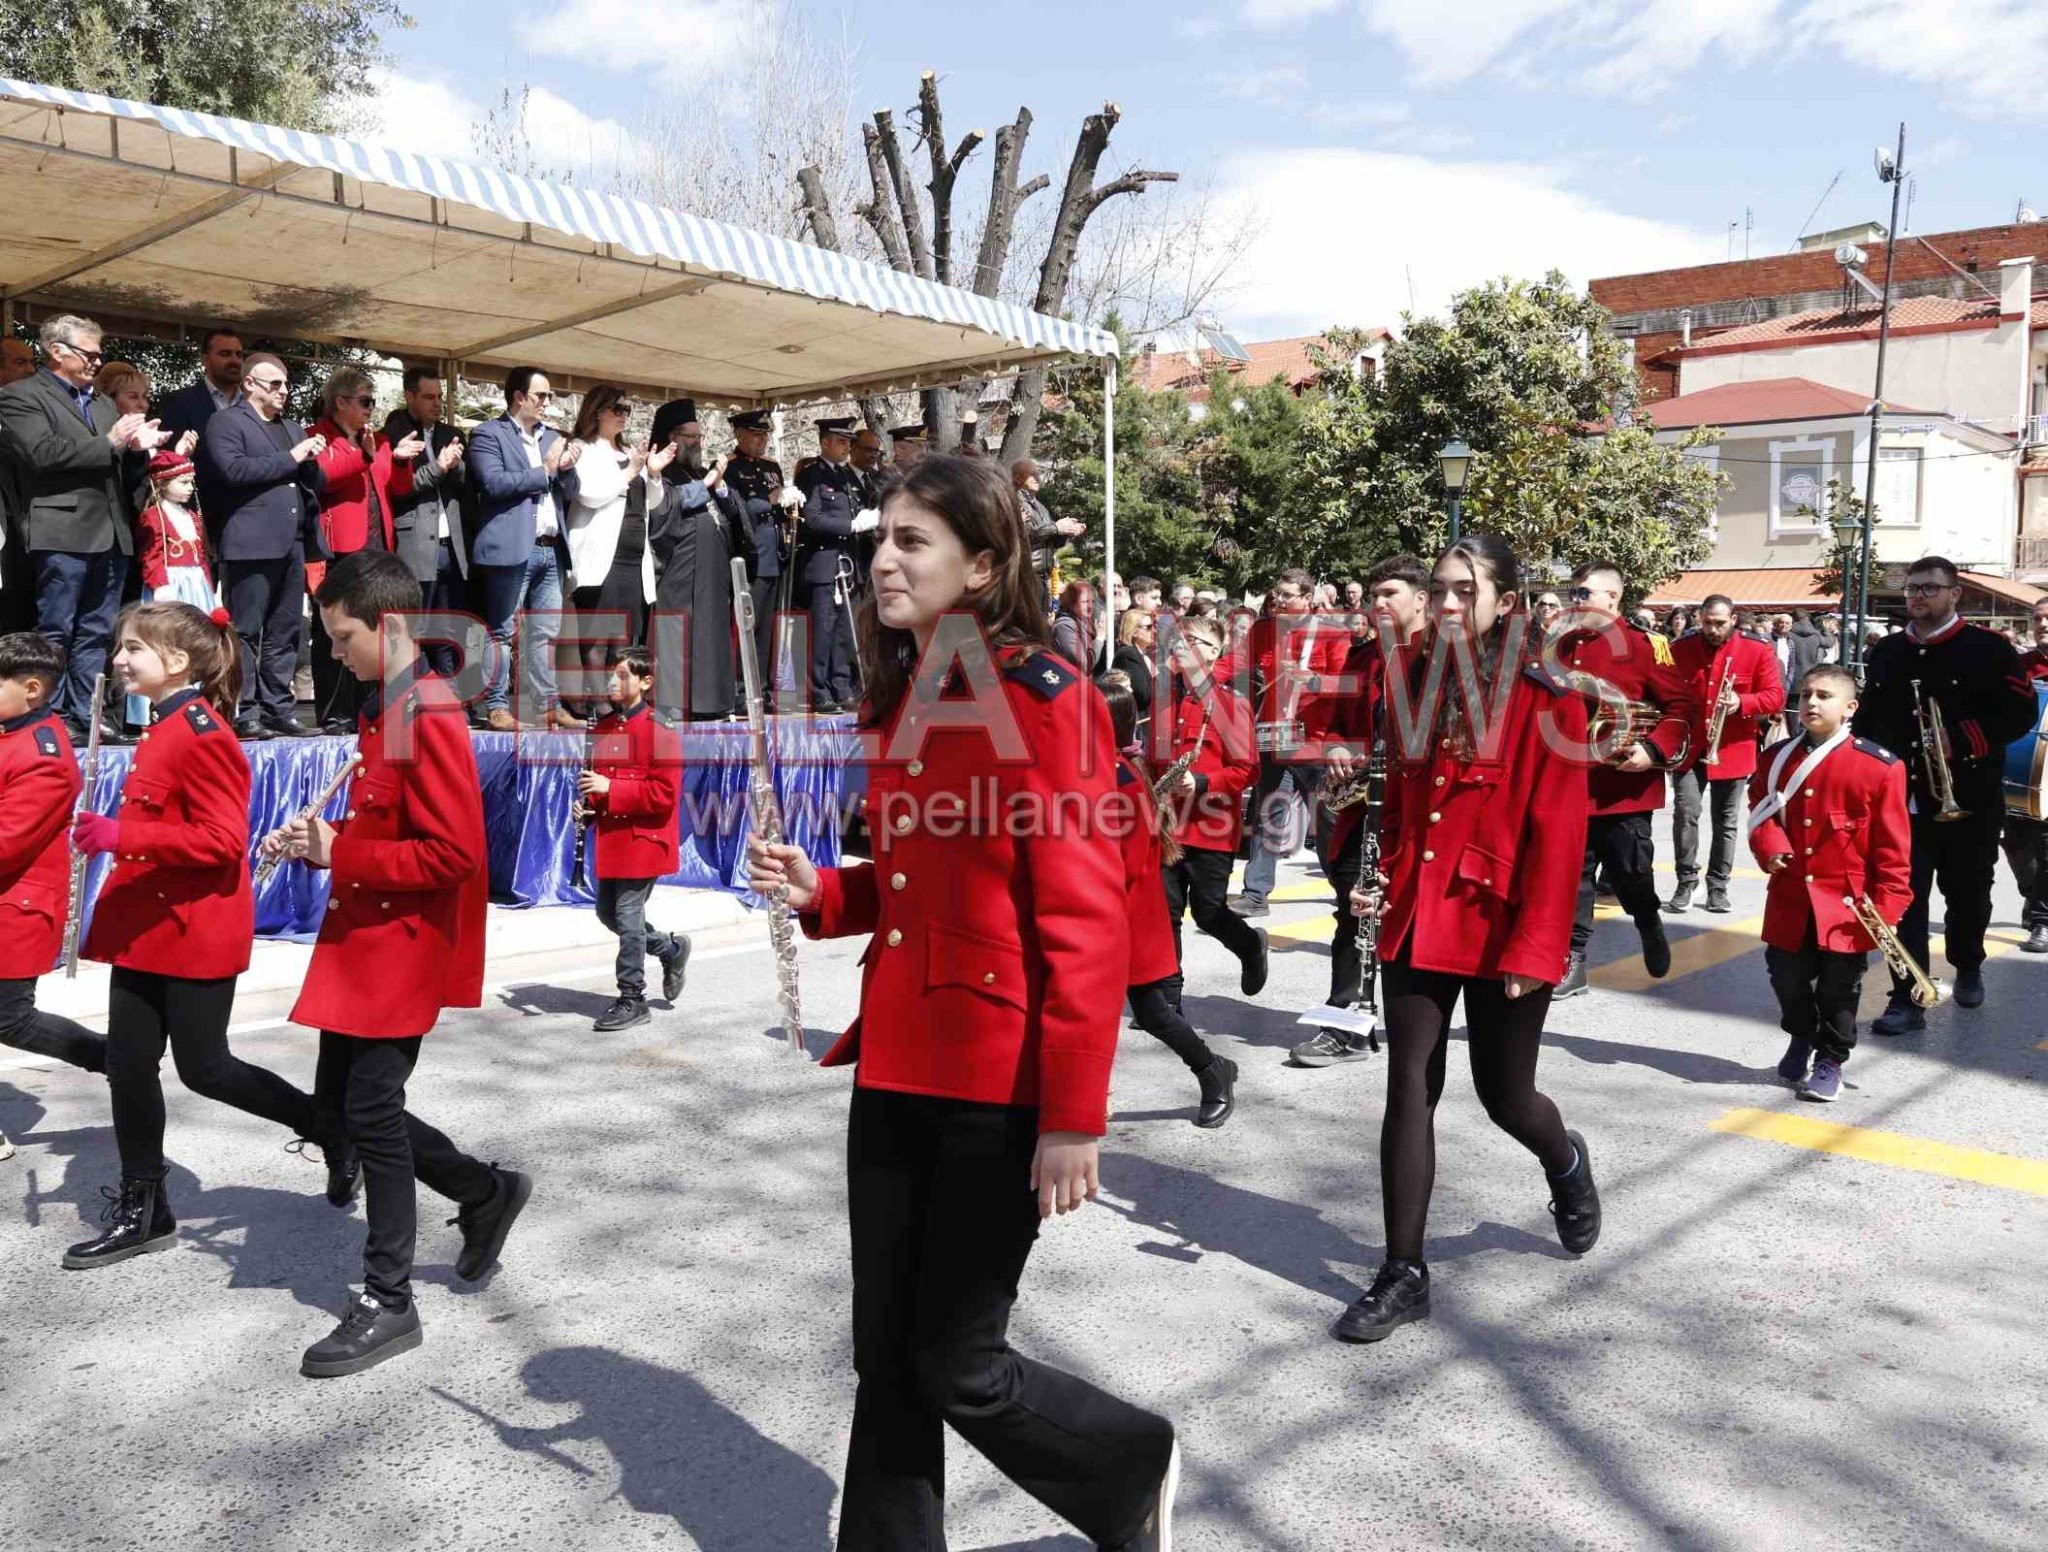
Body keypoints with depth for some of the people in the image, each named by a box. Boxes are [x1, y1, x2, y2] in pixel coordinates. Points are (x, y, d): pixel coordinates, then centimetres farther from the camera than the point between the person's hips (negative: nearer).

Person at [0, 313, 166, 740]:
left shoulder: (102, 403, 23)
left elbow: (124, 473, 21)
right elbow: (42, 453, -15)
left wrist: (138, 447, 0)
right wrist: (109, 443, -11)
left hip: (110, 536, 7)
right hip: (64, 533, -7)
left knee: (96, 633, 8)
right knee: (54, 632, -3)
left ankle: (85, 714, 13)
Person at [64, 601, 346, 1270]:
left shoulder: (202, 734, -17)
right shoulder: (164, 730, 13)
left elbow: (223, 840, -23)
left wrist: (124, 836, -27)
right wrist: (112, 835, 10)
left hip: (196, 933, -10)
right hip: (145, 928, 10)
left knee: (203, 1067, 0)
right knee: (128, 1064, 11)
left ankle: (332, 1128, 19)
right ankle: (141, 1212, 23)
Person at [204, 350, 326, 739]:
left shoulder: (293, 428, 24)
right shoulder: (225, 423, 2)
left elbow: (316, 483, 23)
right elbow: (234, 470, -15)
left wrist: (311, 459, 3)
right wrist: (289, 459, -11)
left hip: (292, 545, 7)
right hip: (252, 543, -7)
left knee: (286, 633, 8)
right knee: (246, 632, -5)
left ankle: (278, 708, 13)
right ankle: (243, 714, -3)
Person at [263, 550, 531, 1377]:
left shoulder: (428, 717, -19)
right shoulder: (383, 709, 12)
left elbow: (451, 854, -24)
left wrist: (338, 855, -20)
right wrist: (321, 841, 3)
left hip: (403, 948, -10)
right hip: (364, 943, 10)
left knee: (370, 1111, -2)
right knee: (340, 1102, 16)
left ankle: (388, 1305, 12)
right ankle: (485, 1191, 30)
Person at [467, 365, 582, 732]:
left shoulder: (553, 438, 20)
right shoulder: (488, 434, 0)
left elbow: (570, 493, 21)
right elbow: (493, 482, -14)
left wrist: (567, 468, 0)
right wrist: (543, 471, -10)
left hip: (551, 550, 7)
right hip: (512, 548, -7)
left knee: (547, 633, 9)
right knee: (502, 632, -3)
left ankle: (547, 705, 14)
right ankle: (496, 707, 2)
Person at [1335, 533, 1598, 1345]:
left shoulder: (1548, 703, -10)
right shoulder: (1419, 688, 7)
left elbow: (1558, 838, -14)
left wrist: (1531, 950, -17)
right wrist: (1383, 878, 1)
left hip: (1500, 930, -4)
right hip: (1417, 921, 5)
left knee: (1505, 1096, 10)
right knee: (1408, 1089, 3)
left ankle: (1566, 1164, 46)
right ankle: (1404, 1272, 13)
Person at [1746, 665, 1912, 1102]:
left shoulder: (1880, 767, -10)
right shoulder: (1777, 758, 2)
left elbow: (1892, 844, -8)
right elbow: (1760, 811, 12)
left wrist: (1888, 905, -11)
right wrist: (1769, 847, -9)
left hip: (1847, 905, -3)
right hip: (1790, 899, 3)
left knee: (1839, 988, 7)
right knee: (1787, 977, 13)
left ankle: (1830, 1061, 26)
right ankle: (1801, 1040, 40)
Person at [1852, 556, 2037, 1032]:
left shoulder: (1989, 649, -4)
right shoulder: (1884, 653, 9)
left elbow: (2019, 714, -9)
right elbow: (1867, 718, 18)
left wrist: (1960, 740, -20)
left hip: (1970, 799, -2)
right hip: (1903, 797, 3)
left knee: (1968, 894, 14)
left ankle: (1968, 968, 40)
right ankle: (1907, 1000, -3)